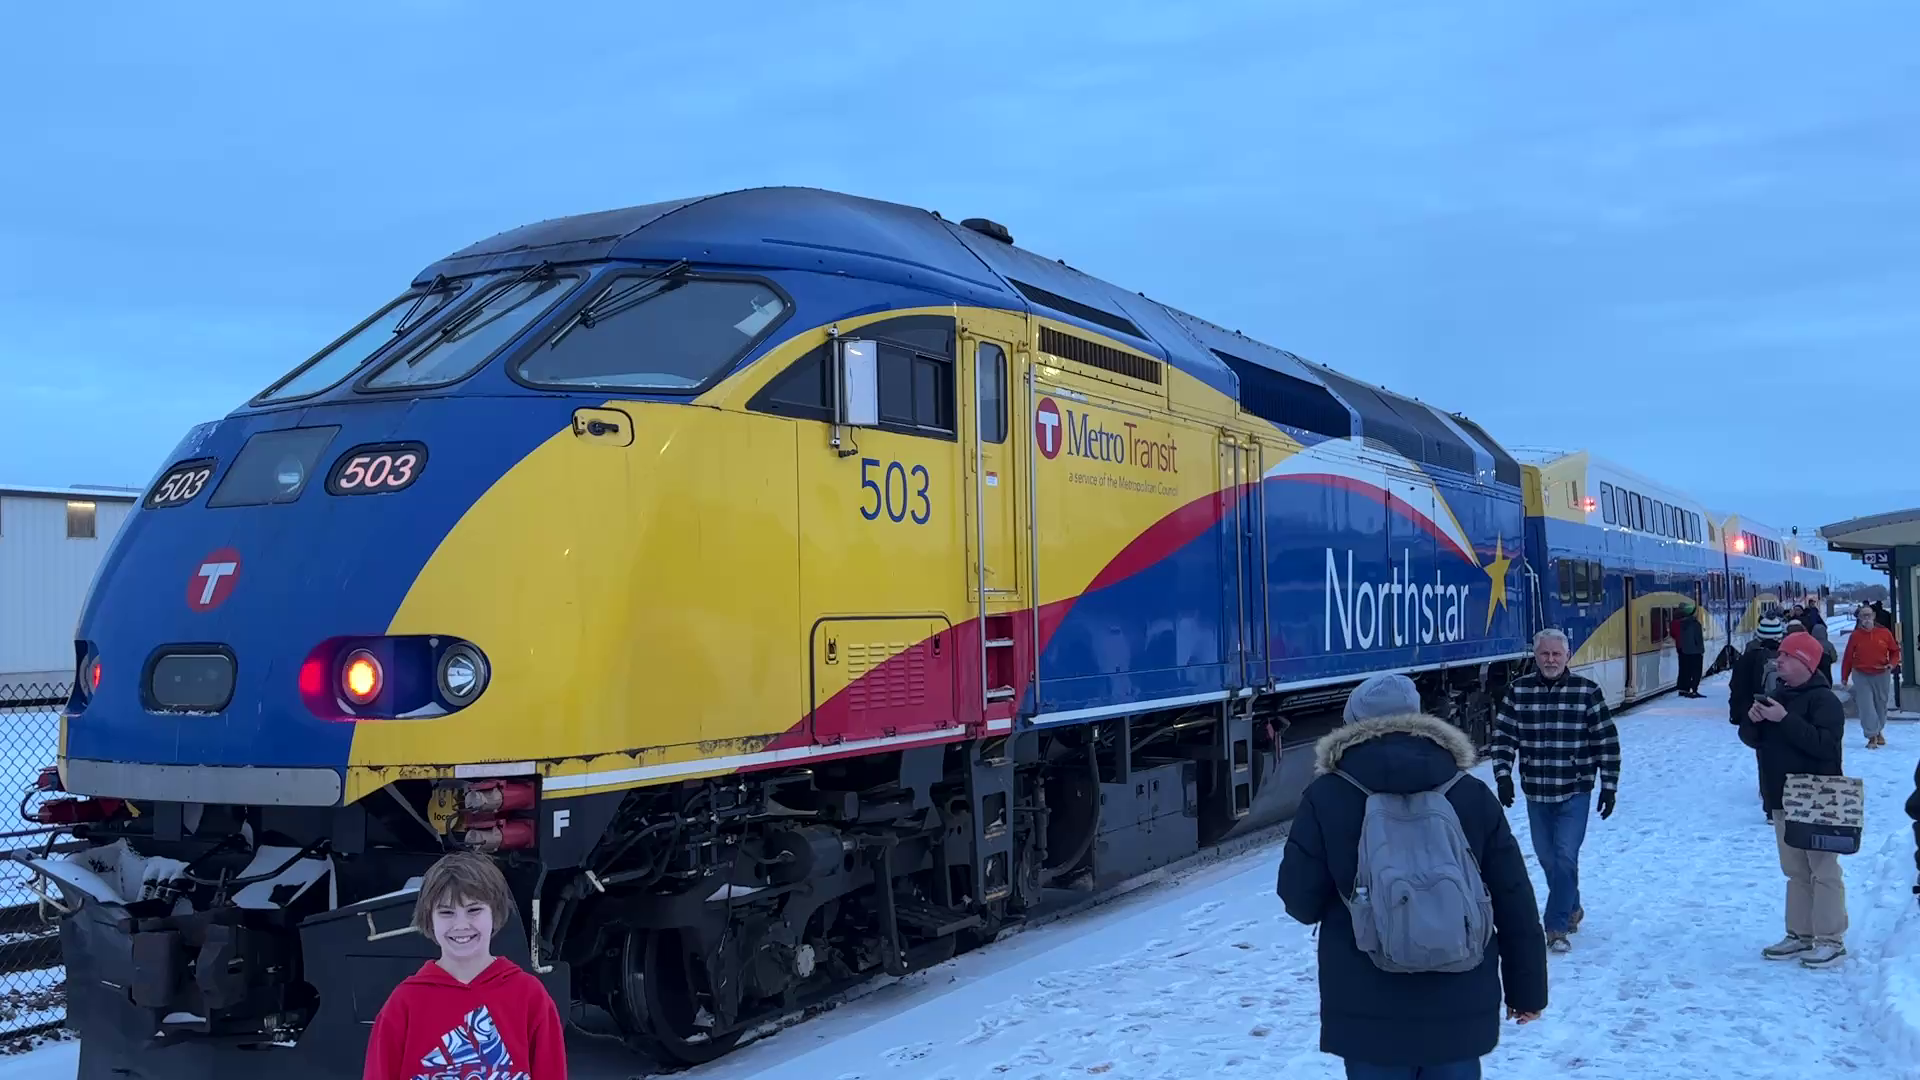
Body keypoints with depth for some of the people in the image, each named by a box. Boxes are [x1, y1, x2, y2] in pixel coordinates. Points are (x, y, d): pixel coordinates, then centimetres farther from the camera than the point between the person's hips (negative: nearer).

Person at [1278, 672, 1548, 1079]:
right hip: (1460, 1007, 2)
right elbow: (1514, 902, 4)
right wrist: (1527, 987, 15)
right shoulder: (1472, 794, 1)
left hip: (1366, 1012, -2)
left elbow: (1301, 901, -2)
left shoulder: (1324, 798, -7)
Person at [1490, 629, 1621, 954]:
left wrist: (1609, 786, -3)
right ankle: (1571, 910, 37)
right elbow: (1503, 736, 1)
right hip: (1536, 792, 3)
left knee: (1565, 858, -10)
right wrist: (1503, 774, -10)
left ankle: (1557, 927, 0)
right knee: (1548, 859, 14)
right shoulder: (1517, 690, -1)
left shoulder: (1587, 691, -5)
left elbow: (1607, 741, -1)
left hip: (1575, 792, -3)